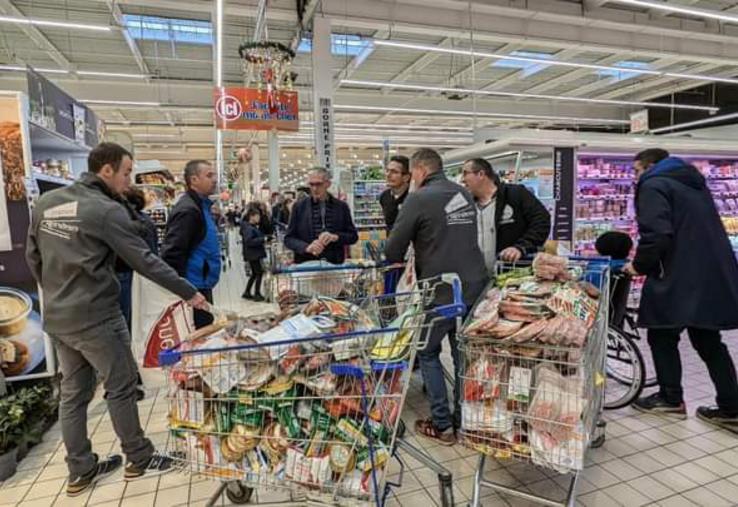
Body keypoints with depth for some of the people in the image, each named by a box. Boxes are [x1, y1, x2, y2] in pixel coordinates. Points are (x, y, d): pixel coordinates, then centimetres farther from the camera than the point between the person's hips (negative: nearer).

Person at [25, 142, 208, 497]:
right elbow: (145, 261, -17)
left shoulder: (46, 202, 6)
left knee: (73, 392, 15)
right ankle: (139, 460, 22)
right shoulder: (107, 210, -17)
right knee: (120, 387, 7)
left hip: (56, 318, 8)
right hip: (96, 317, -7)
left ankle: (81, 471, 27)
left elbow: (33, 256, 13)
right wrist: (189, 292, -10)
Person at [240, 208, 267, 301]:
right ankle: (257, 294, 2)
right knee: (259, 273, -6)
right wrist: (263, 239, -25)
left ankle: (247, 293, 26)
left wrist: (264, 238, 5)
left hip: (255, 253, 10)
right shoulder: (248, 228, -16)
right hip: (252, 254, -10)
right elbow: (249, 241, -27)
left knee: (255, 273, 17)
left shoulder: (254, 226, 13)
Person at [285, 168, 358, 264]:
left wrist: (335, 237, -13)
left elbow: (353, 236, 7)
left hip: (335, 265, 1)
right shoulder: (299, 207, 5)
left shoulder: (341, 206, 5)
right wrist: (307, 247, -15)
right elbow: (288, 239, 4)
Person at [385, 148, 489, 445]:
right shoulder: (465, 195, 11)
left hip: (442, 290, -6)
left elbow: (393, 251, -8)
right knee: (463, 353, 17)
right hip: (474, 286, 6)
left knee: (427, 353, 11)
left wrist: (397, 260, 15)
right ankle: (463, 419, 27)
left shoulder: (419, 199, -10)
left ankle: (442, 426, 16)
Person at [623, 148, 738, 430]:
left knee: (663, 336, 8)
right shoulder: (694, 183, 22)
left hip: (680, 279, -9)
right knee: (708, 341, 15)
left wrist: (639, 265, -5)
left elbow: (657, 235, -21)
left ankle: (671, 399, 18)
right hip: (713, 277, 9)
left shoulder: (653, 186, -6)